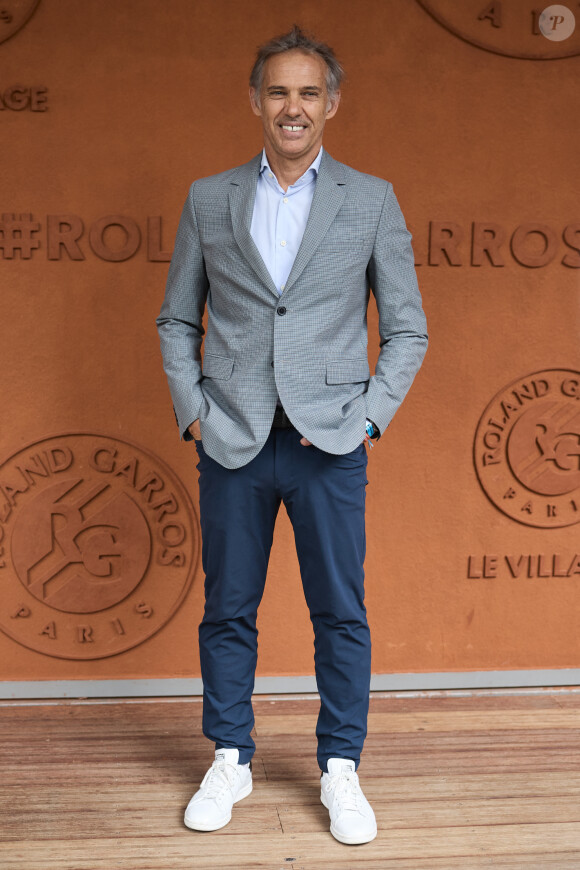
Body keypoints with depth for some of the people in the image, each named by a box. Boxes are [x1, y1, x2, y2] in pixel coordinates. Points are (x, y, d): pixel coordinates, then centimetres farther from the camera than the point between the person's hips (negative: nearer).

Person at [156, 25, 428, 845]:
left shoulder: (372, 200, 5)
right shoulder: (208, 199, 8)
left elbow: (407, 328, 6)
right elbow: (177, 321, 12)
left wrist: (369, 414, -3)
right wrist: (191, 409, 1)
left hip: (329, 442, -1)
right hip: (232, 442, 1)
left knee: (341, 613, 4)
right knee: (227, 610, 9)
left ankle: (340, 770, 21)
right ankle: (230, 761, 26)